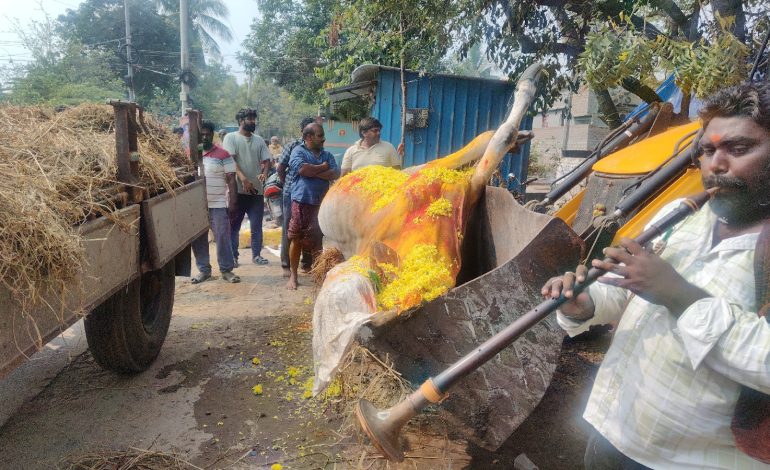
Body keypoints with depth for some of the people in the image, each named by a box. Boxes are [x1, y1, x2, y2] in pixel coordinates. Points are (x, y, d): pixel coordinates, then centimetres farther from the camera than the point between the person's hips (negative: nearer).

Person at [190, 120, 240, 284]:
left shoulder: (223, 154, -4)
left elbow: (231, 180, -5)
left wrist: (232, 203, -11)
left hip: (218, 204, -4)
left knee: (222, 238, -1)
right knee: (198, 239, 8)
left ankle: (227, 270, 8)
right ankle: (203, 269, 20)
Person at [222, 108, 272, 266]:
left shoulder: (259, 140, 12)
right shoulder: (231, 137, -1)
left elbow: (266, 160, 9)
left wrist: (264, 173, -14)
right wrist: (243, 179, -24)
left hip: (257, 190, 4)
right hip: (237, 189, -4)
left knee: (256, 226, 8)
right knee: (234, 225, 4)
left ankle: (256, 255, 19)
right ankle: (233, 256, 13)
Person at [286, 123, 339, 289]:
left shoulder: (327, 155, 14)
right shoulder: (298, 151, 0)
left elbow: (336, 174, 0)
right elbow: (302, 169, -19)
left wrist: (313, 172, -10)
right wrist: (323, 167, -4)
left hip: (321, 203, 4)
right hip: (302, 201, -4)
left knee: (318, 239, 9)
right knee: (296, 238, 3)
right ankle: (293, 275, 13)